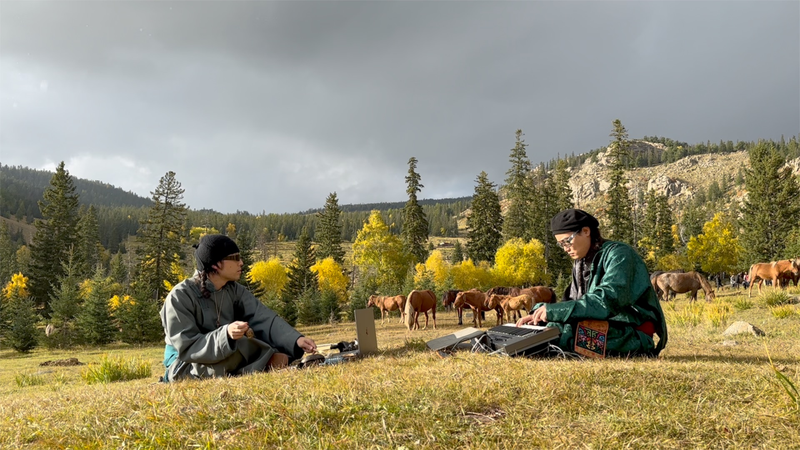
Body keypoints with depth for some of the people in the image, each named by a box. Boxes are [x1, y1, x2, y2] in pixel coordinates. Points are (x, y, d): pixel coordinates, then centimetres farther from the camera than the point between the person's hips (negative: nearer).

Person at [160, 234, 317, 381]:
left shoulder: (234, 290, -1)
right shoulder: (180, 296, -18)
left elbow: (264, 319, -13)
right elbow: (187, 348, -24)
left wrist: (296, 340, -30)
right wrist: (226, 334, -40)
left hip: (226, 360, 6)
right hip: (186, 368, -6)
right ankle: (268, 362, -10)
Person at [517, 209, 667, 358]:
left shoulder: (618, 254, -10)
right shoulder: (581, 262, 13)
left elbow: (609, 300, -24)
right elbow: (573, 301, 12)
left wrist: (555, 310, -28)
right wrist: (540, 311, -8)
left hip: (632, 337, -8)